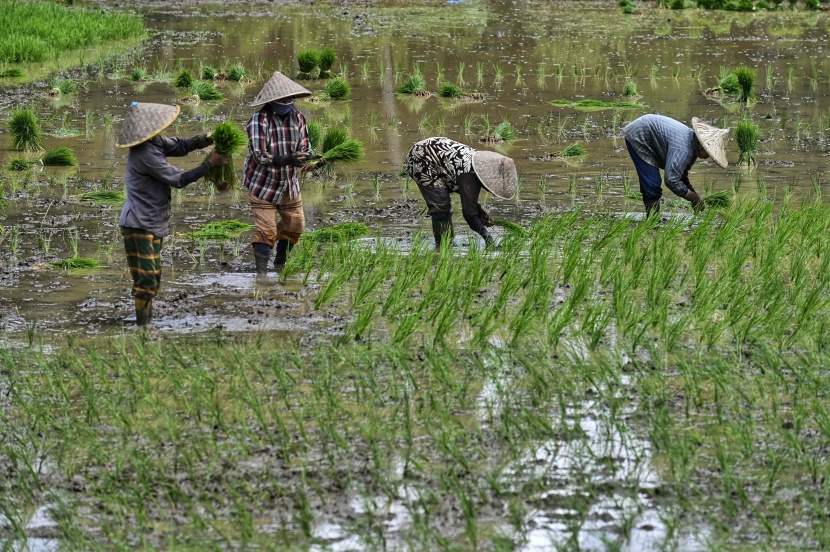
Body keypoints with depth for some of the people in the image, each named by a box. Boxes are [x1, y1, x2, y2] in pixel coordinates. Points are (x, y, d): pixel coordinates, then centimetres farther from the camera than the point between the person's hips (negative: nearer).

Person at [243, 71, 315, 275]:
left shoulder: (297, 117, -2)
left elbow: (306, 150, -3)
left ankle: (280, 262, 37)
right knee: (266, 230, -10)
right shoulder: (259, 120, -19)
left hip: (289, 185, 6)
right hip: (263, 185, -6)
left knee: (295, 226, 16)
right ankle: (261, 271, -4)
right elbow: (260, 156, -26)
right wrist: (290, 158, -35)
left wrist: (303, 156, -29)